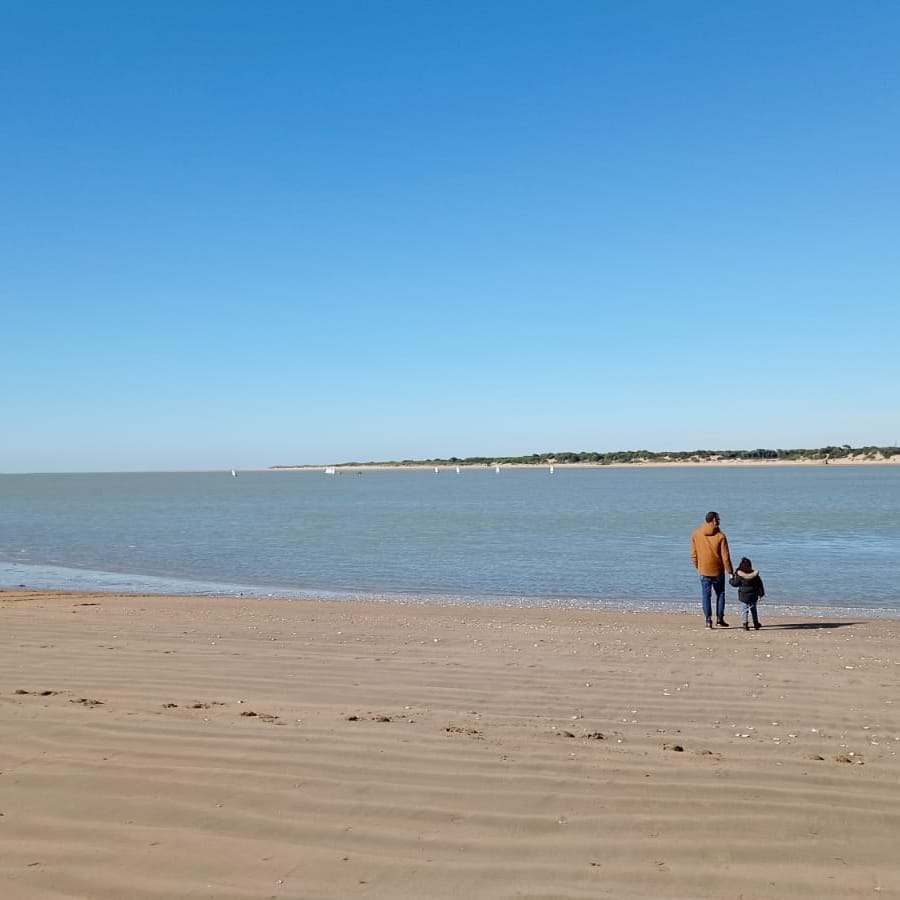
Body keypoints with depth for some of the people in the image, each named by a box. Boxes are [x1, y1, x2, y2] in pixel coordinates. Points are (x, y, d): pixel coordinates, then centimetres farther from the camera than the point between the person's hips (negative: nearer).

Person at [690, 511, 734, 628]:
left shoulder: (696, 534, -3)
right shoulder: (720, 535, -11)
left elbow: (693, 554, 2)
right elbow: (725, 556, -10)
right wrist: (730, 571, -1)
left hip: (703, 570, 2)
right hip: (718, 570, -1)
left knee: (706, 595, 6)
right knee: (720, 594, 14)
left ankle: (708, 620, 3)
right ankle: (719, 619, 14)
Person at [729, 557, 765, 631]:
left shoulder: (739, 575, -13)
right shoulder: (754, 574, -2)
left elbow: (735, 584, -3)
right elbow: (759, 584, 3)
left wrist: (731, 579, 17)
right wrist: (761, 594, 12)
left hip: (744, 596, -3)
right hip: (753, 595, 3)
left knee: (745, 609, 5)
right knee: (753, 609, 17)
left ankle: (745, 624, -4)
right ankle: (756, 623, 22)